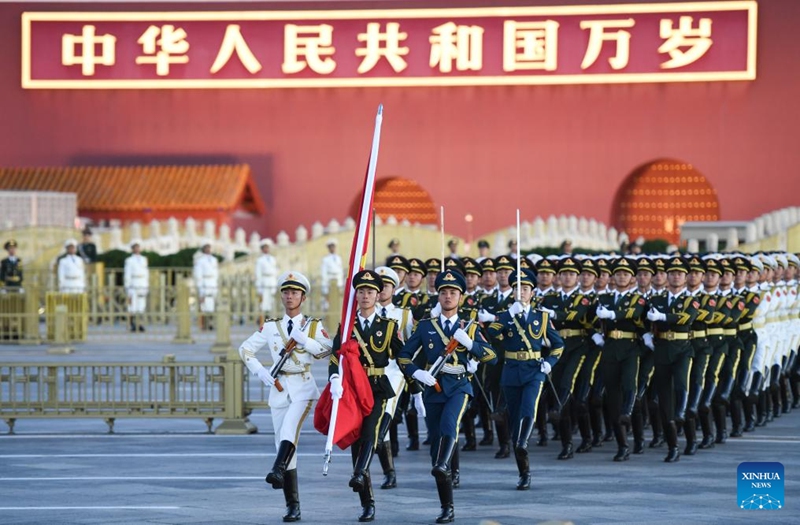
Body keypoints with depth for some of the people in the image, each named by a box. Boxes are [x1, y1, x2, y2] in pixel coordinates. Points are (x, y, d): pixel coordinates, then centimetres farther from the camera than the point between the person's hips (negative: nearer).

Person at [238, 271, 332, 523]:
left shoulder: (313, 326, 5)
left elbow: (328, 350, -7)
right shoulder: (271, 327, 10)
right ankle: (292, 504, 2)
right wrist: (261, 373, -1)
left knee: (289, 428, -31)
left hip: (303, 387, -3)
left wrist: (304, 340, -18)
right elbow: (245, 349, 11)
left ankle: (278, 470, -50)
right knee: (282, 441, 0)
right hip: (279, 388, 3)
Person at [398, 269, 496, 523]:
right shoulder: (425, 326, 9)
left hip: (459, 387, -2)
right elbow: (403, 356, 7)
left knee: (448, 424, -35)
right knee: (436, 443, 1)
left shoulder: (469, 328, 8)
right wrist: (417, 373, -11)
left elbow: (492, 356, 0)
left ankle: (442, 465, -54)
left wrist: (468, 342, -15)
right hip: (433, 388, 2)